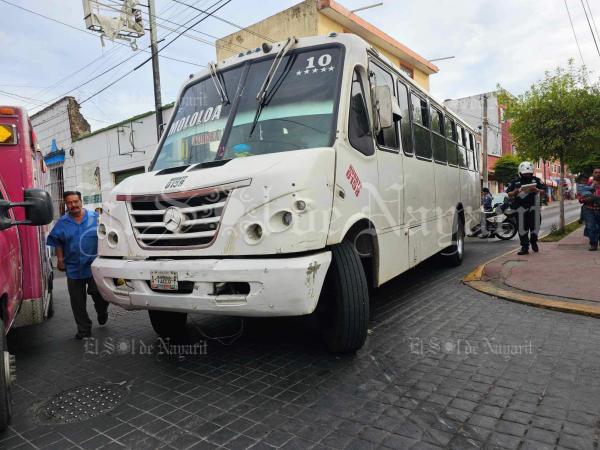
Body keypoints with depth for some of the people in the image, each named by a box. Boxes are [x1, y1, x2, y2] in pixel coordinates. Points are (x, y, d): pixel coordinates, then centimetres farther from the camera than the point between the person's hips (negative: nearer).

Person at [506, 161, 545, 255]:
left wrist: (537, 190, -12)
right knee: (522, 228, -1)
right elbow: (509, 194, 7)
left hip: (534, 208, 1)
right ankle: (524, 247, 6)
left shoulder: (536, 180, 10)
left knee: (535, 226, 7)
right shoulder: (515, 182, 8)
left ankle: (534, 242, 33)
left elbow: (544, 191, 9)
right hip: (521, 208, -1)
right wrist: (515, 192, -14)